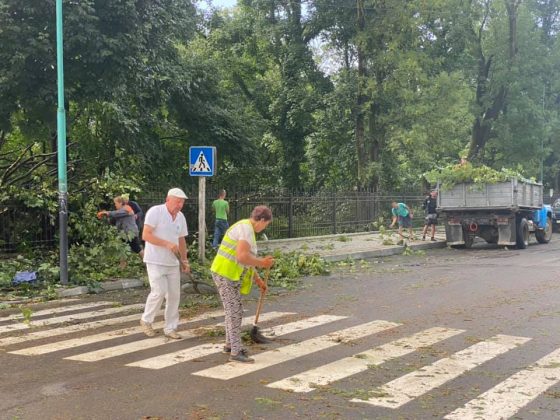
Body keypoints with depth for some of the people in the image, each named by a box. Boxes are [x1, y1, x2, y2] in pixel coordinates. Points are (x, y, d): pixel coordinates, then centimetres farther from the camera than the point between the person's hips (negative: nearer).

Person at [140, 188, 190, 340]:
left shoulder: (180, 216, 8)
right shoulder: (155, 212, -13)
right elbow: (146, 235, -20)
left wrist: (185, 260, 13)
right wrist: (167, 244, -26)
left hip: (173, 263, 7)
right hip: (155, 262, -7)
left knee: (174, 295, 4)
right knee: (159, 292, -14)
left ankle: (170, 328, 15)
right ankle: (146, 320, 10)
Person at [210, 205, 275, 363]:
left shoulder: (245, 228, 17)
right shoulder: (246, 228, -17)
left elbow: (247, 259, 22)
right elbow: (242, 257, -28)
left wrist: (259, 280, 23)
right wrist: (262, 263, -13)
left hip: (230, 275, 10)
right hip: (225, 275, -10)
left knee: (235, 311, 18)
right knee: (234, 313, -6)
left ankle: (230, 344, 30)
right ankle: (235, 352, -1)